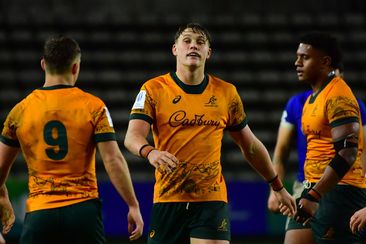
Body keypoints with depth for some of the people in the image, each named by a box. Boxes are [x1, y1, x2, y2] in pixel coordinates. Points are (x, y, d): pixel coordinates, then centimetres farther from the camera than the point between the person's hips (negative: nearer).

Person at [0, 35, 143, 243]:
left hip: (39, 213, 1)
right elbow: (113, 161, -7)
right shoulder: (93, 107, -1)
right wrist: (133, 206, -1)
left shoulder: (21, 110, 5)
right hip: (83, 209, 0)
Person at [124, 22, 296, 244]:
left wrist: (278, 188, 21)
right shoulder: (153, 89, 1)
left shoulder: (226, 93, 8)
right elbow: (133, 136, -12)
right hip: (167, 199, 0)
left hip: (211, 200, 0)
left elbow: (251, 146, 18)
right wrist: (150, 152, -34)